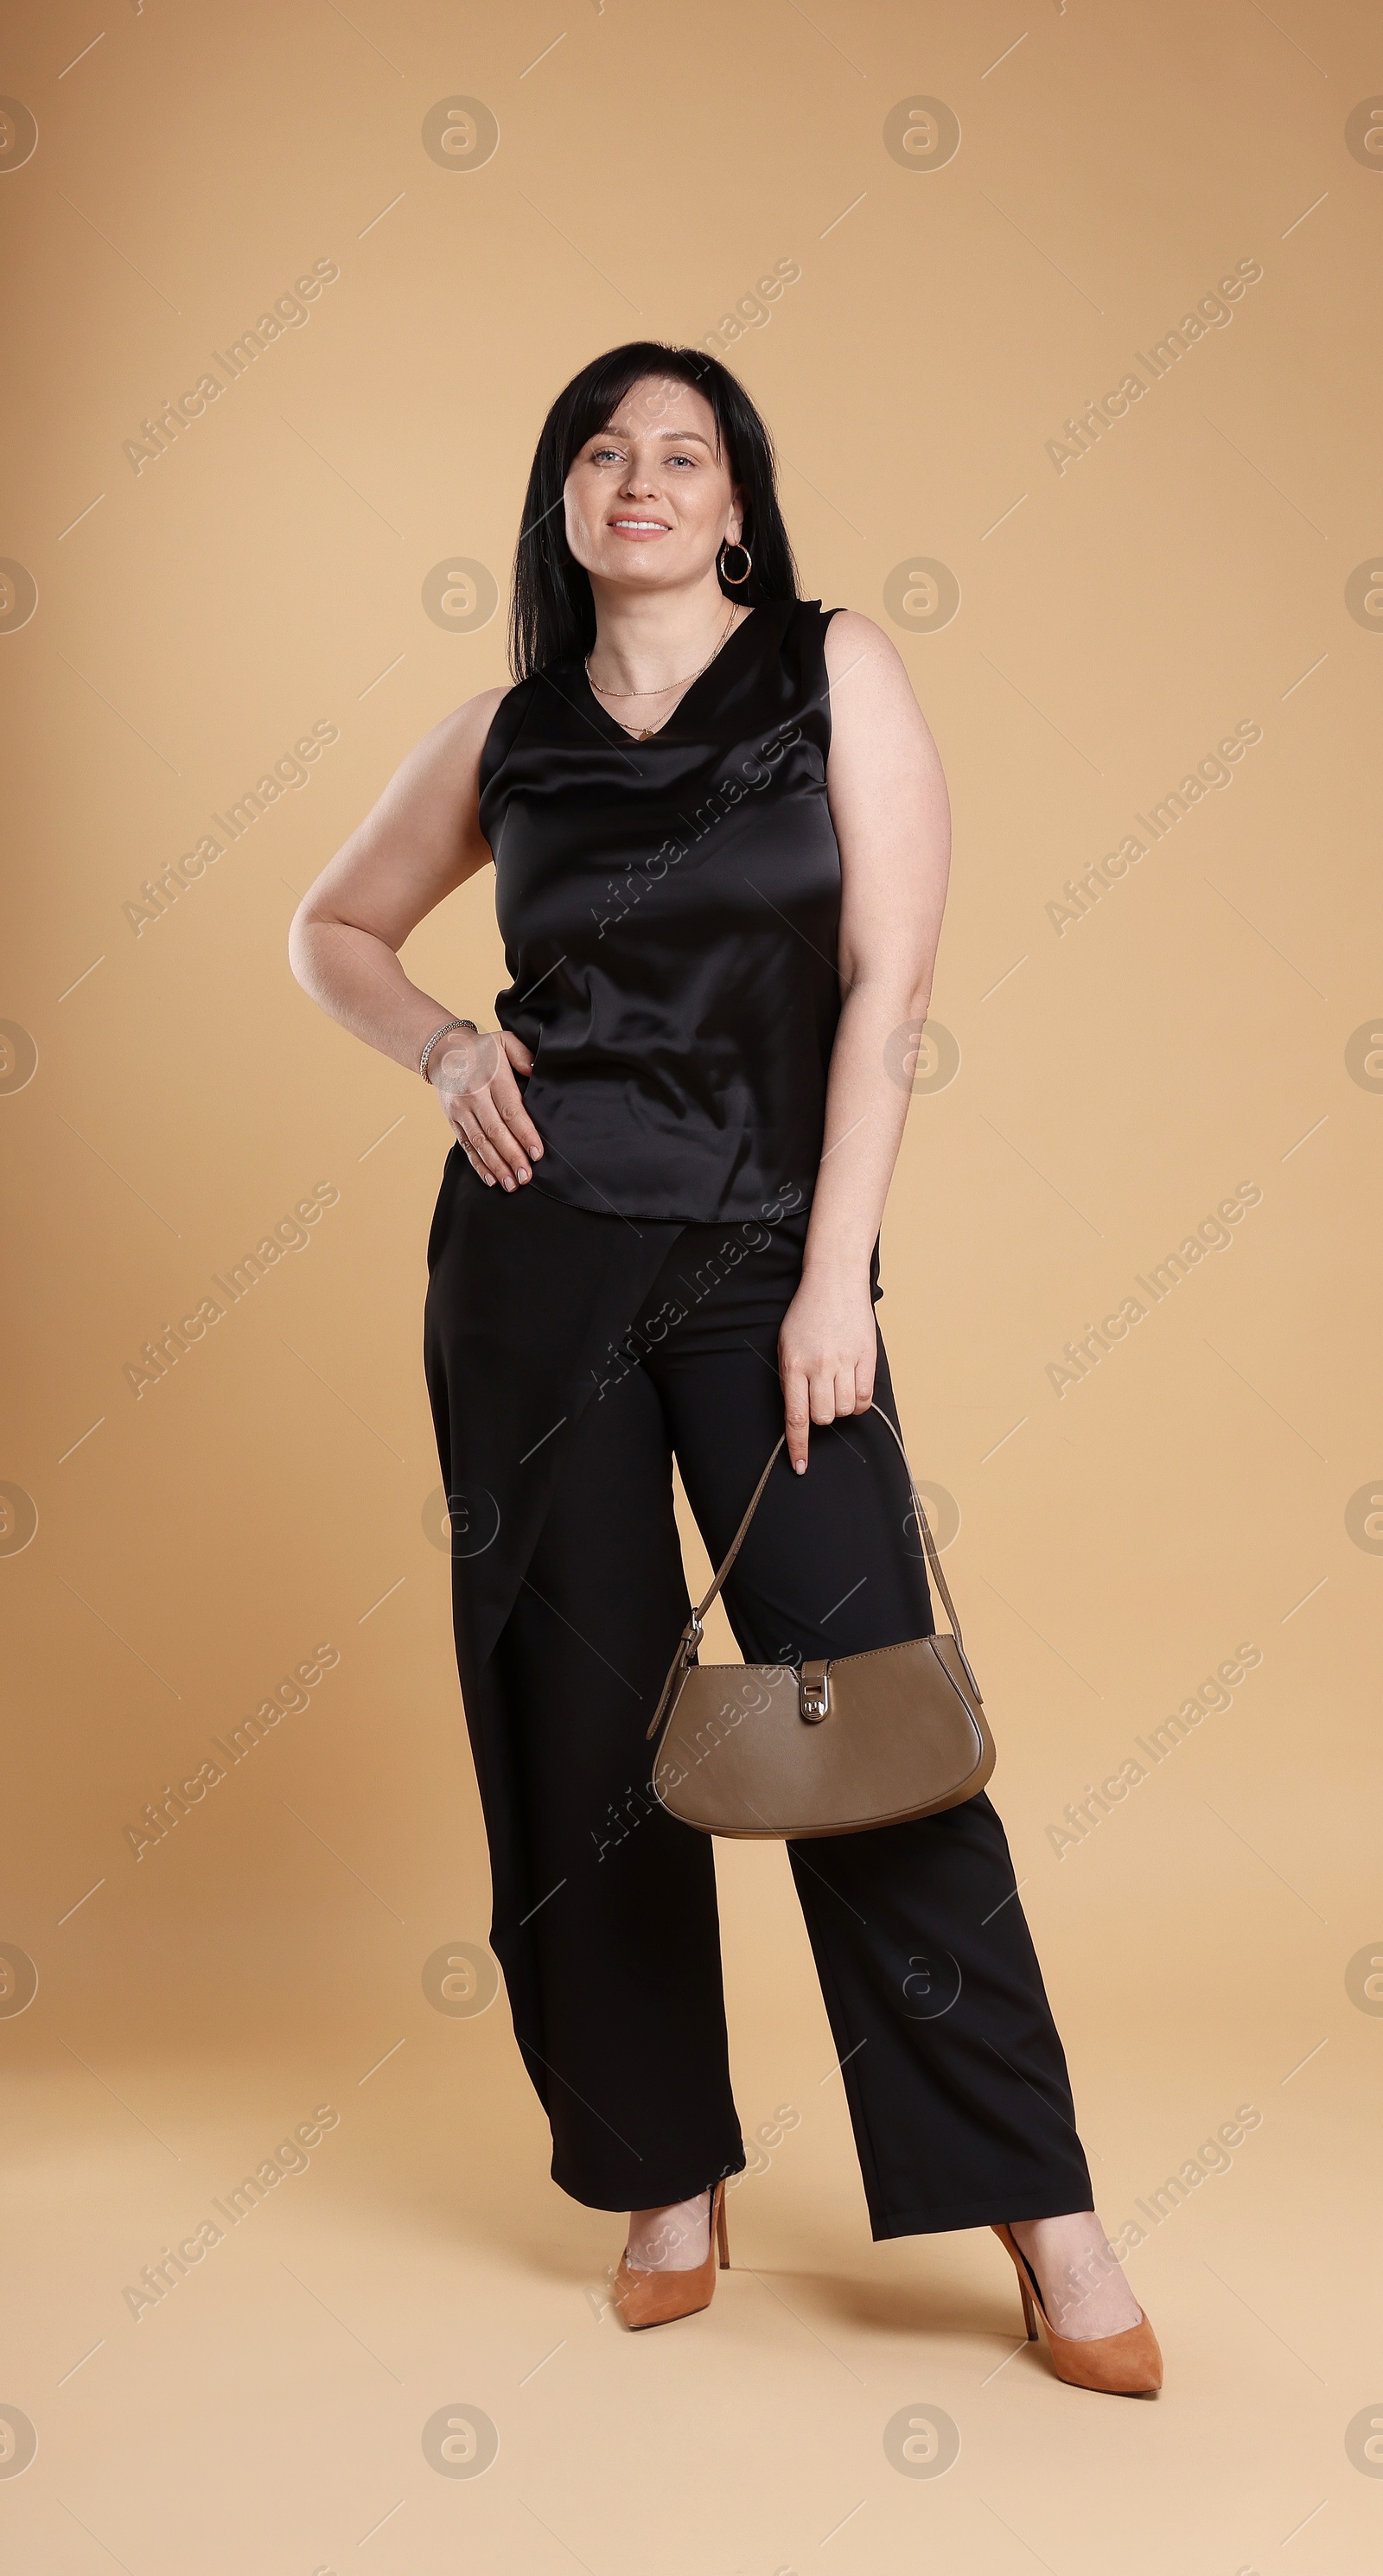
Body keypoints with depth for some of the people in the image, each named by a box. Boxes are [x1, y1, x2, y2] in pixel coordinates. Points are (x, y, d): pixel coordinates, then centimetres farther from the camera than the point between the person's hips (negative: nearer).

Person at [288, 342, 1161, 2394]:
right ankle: (667, 2182, 22)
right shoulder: (507, 738, 10)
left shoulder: (836, 676, 2)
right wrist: (444, 1048, 2)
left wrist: (831, 1278, -11)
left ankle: (1042, 2212, 7)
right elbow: (335, 930, 23)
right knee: (582, 1714, 5)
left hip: (767, 1255, -2)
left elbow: (888, 982, -5)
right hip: (537, 1252, 3)